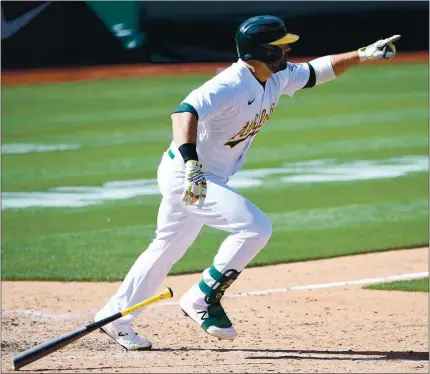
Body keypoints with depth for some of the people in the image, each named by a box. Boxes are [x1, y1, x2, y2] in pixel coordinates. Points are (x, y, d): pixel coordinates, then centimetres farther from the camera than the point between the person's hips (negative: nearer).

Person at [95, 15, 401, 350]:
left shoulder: (276, 78, 1)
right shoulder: (230, 86, -27)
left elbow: (314, 72, 17)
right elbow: (186, 112, -41)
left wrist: (361, 55, 8)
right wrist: (191, 162, -54)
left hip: (205, 178, 10)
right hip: (186, 176, -10)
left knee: (167, 249, 17)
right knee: (256, 227, -19)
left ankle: (116, 318, 27)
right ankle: (202, 299, -7)